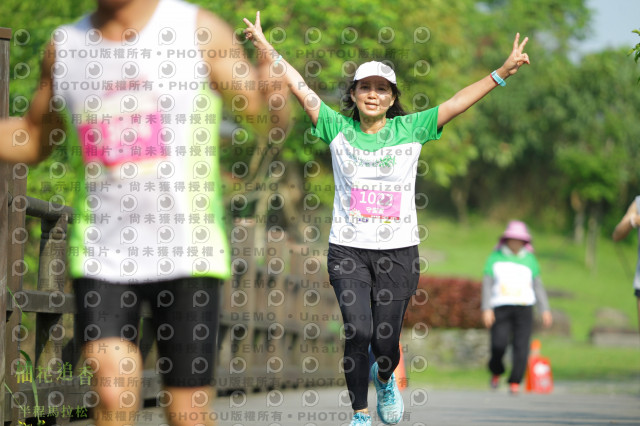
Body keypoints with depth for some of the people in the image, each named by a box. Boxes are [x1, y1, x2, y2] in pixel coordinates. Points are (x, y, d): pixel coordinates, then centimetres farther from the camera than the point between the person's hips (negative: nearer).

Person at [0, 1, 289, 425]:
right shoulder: (65, 46, 7)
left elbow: (269, 120, -4)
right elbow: (34, 139, 21)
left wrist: (275, 97, -27)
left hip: (187, 253, -2)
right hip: (102, 255, 2)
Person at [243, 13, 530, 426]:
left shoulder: (410, 129, 4)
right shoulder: (338, 128, 4)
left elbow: (459, 102, 0)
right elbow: (301, 87, 5)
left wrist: (503, 72, -7)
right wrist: (267, 48, 3)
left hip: (398, 250, 0)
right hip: (348, 249, 0)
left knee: (386, 339, -1)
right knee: (358, 331, -15)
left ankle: (385, 379, 36)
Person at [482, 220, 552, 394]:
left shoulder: (529, 259, 12)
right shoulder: (495, 258, 9)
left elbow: (538, 285, 14)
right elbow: (487, 284, 7)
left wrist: (545, 310, 6)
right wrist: (486, 309, -4)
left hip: (524, 308, 1)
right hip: (501, 308, -1)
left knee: (521, 346, -10)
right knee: (498, 345, -14)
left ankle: (515, 382, -3)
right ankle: (496, 371, 16)